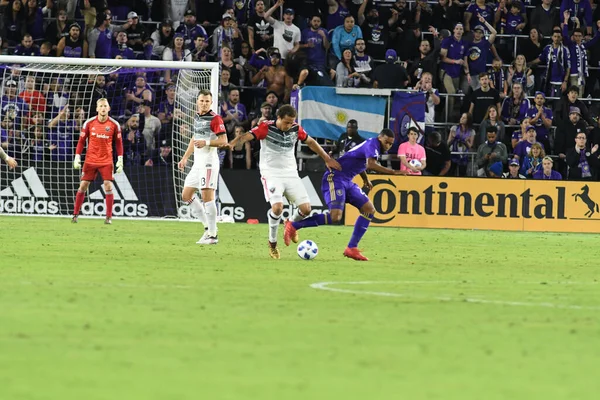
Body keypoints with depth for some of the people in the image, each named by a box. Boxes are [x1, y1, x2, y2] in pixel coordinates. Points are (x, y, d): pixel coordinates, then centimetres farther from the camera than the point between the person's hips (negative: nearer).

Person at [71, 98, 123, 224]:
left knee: (108, 187, -8)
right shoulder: (89, 123, -2)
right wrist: (77, 158, -1)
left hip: (106, 161, -1)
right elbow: (81, 141, 4)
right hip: (90, 160, 1)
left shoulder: (114, 124, -2)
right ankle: (75, 214, 12)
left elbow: (118, 143, 5)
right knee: (83, 186, 1)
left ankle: (109, 217, 0)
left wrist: (120, 160, -1)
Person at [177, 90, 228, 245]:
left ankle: (212, 235, -11)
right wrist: (185, 158, 26)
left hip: (209, 161, -9)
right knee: (186, 195, 11)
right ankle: (208, 226, 15)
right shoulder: (196, 117, 15)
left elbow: (223, 141, -16)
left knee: (207, 196, -14)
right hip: (198, 162, 9)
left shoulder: (215, 119, -10)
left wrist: (206, 142, -27)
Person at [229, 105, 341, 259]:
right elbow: (248, 136, -25)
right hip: (271, 174, -5)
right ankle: (272, 243, -4)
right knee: (277, 207, -26)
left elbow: (311, 142, 17)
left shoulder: (296, 129, 1)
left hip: (291, 174, 5)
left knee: (306, 209, -6)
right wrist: (233, 143, -45)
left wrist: (327, 159, 18)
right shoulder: (266, 128, -12)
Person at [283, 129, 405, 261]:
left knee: (369, 209, 3)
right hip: (335, 179, -10)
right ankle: (294, 226, -9)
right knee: (335, 217, -23)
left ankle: (352, 248, 3)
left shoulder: (373, 146, 18)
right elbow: (371, 165, -31)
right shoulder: (373, 144, -12)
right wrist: (393, 172, -31)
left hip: (347, 182, 10)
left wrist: (366, 180, 41)